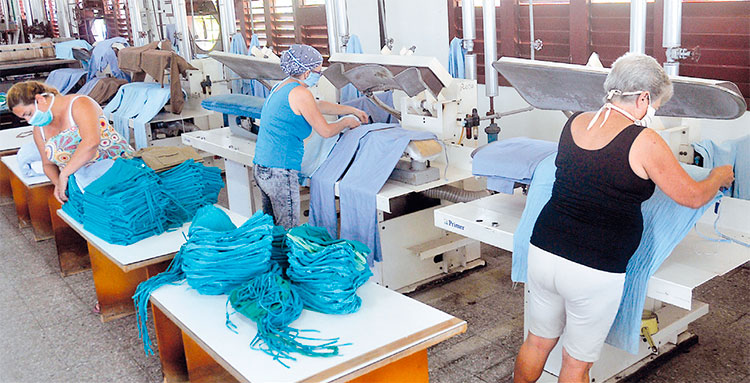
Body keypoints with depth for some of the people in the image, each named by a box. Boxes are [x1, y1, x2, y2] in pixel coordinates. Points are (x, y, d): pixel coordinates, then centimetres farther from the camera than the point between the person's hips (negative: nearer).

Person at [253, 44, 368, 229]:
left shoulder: (281, 87, 15)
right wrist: (347, 122, 9)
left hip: (260, 169, 10)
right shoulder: (299, 92, -13)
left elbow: (318, 105, 28)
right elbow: (326, 131, -11)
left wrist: (352, 110, 34)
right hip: (280, 172, -9)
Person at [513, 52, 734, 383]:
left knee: (537, 342, 25)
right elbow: (693, 197, -1)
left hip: (543, 253, 5)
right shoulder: (643, 141, -13)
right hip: (594, 273, -5)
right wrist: (719, 177, 21)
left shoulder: (574, 123, 4)